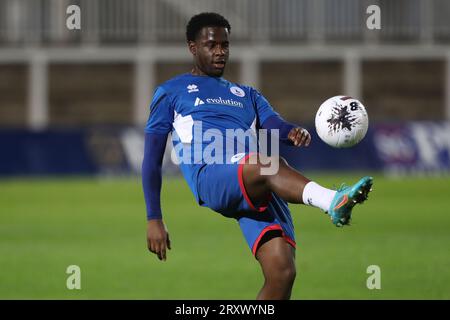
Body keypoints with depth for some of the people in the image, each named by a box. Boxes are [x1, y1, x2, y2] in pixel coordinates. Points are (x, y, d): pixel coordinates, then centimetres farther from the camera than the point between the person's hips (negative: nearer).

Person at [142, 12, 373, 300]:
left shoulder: (247, 95, 33)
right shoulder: (171, 93, 23)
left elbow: (278, 127, 13)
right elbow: (152, 160, 18)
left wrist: (296, 133, -13)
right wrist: (154, 220, 8)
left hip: (262, 188, 5)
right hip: (211, 178, -4)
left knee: (282, 272, -18)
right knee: (268, 162, -39)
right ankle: (331, 201, -65)